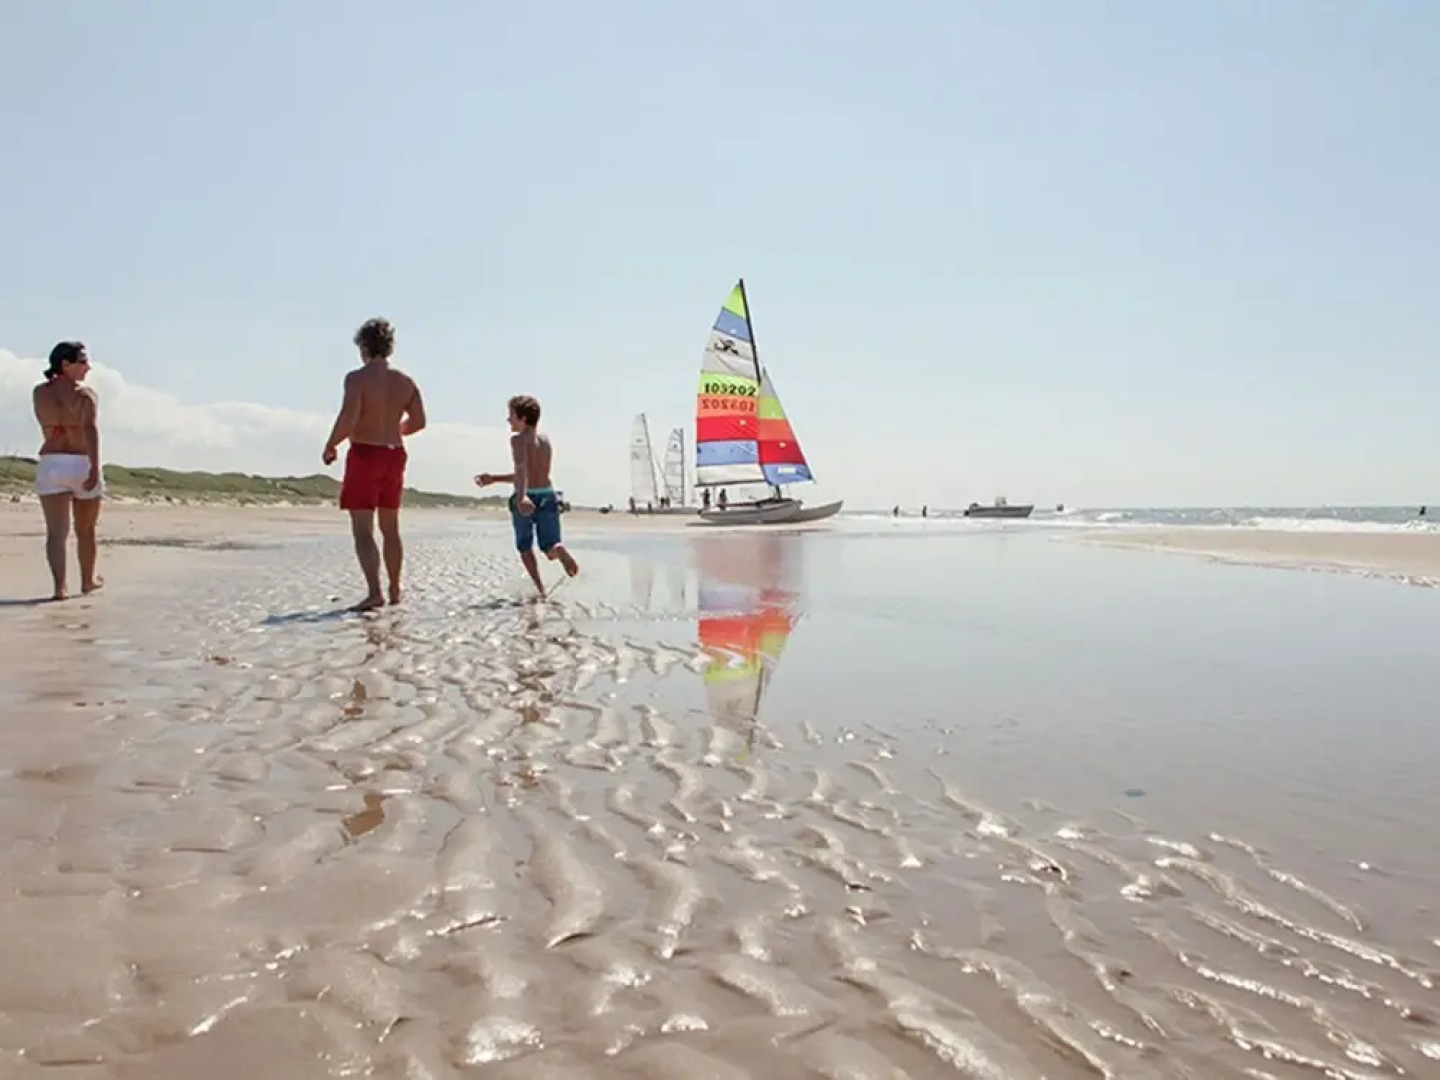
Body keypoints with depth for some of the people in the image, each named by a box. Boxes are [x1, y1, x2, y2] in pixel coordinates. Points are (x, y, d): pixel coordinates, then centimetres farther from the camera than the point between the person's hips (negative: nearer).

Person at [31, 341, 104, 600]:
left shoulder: (39, 392, 6)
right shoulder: (86, 394, -7)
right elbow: (91, 430, -21)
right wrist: (95, 469, -28)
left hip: (50, 463, 3)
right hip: (83, 463, -2)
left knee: (56, 532, -3)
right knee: (86, 530, 15)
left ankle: (60, 586, -18)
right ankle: (88, 580, 31)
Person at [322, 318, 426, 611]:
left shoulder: (357, 378, -12)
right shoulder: (405, 381, 5)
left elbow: (348, 418, -22)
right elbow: (418, 421, 7)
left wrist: (330, 446, -6)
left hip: (364, 454, -6)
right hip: (395, 454, 6)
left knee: (363, 530, -5)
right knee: (390, 527, 17)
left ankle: (375, 592, -15)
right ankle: (395, 590, 26)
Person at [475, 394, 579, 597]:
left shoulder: (518, 439, -6)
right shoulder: (546, 441, 16)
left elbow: (521, 468, -25)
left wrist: (521, 496, -41)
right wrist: (494, 478, 30)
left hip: (525, 500, -5)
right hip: (547, 496, 5)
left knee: (525, 546, 15)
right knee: (551, 547, 3)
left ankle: (540, 589, 4)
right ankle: (563, 553, -33)